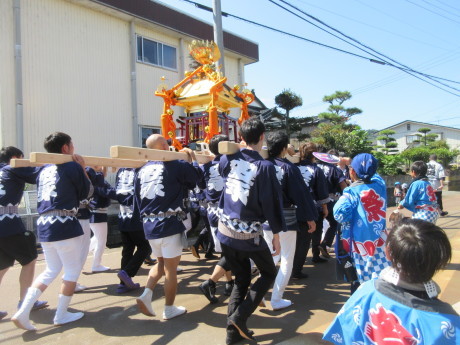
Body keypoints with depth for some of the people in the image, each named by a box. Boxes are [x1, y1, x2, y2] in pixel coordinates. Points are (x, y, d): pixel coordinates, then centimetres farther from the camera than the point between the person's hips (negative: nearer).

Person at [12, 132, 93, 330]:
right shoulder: (72, 167, -5)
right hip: (65, 225, -7)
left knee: (51, 270, 19)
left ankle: (23, 312, 10)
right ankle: (61, 315, 15)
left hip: (43, 225, 7)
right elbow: (87, 193, 4)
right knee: (73, 269, 8)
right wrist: (83, 169, 10)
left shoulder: (44, 170, 14)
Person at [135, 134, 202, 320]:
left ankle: (146, 294, 9)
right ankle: (169, 309, 19)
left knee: (161, 263, 25)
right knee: (171, 268, 8)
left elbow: (138, 200, 12)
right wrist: (192, 157, 17)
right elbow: (196, 176, 2)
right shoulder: (175, 165, -10)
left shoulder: (142, 171, 8)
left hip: (149, 226, 6)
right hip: (170, 225, -6)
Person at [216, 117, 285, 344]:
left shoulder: (227, 160, -1)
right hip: (250, 234, -5)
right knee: (269, 273, 18)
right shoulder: (265, 167, -14)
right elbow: (272, 203, -12)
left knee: (241, 278, 20)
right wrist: (276, 235, -2)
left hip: (225, 231, 5)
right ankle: (240, 316, 5)